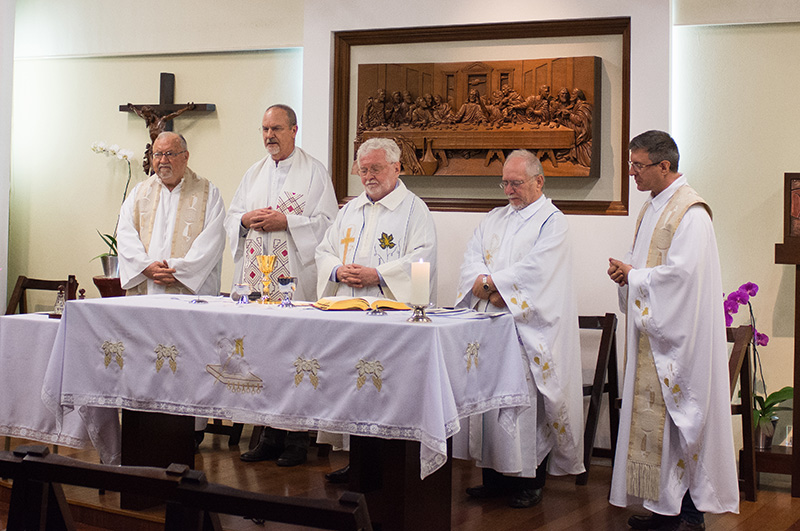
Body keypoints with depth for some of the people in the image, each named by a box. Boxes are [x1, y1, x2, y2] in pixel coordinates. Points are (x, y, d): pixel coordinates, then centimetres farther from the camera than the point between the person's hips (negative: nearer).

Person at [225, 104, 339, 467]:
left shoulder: (314, 172, 3)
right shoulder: (254, 174, 19)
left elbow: (326, 222, -4)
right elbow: (230, 220, 20)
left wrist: (286, 222, -14)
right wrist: (246, 220, -1)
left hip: (294, 281, -5)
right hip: (255, 280, 5)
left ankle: (296, 441, 1)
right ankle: (269, 436, 13)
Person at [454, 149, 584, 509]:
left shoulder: (552, 220, -1)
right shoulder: (494, 219, 19)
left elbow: (535, 270, -14)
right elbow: (471, 260, 9)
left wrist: (489, 284, -11)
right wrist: (490, 288, -11)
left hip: (527, 330, -6)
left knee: (526, 398, -5)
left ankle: (529, 480, 4)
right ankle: (494, 475, 13)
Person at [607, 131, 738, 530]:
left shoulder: (689, 212, -15)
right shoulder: (652, 207, 15)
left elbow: (682, 272, -23)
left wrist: (633, 275, -12)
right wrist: (625, 270, 3)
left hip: (679, 332, -9)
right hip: (652, 329, 9)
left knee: (681, 416, -4)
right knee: (653, 417, 9)